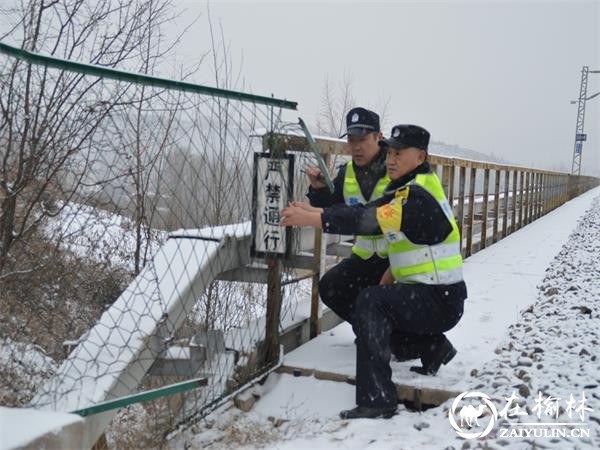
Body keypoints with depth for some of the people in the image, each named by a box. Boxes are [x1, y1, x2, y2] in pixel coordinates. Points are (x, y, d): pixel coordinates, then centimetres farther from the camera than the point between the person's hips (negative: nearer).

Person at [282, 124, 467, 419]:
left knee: (371, 302, -28)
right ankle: (434, 347, 26)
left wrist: (311, 218, -32)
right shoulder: (412, 187, 11)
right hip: (430, 295, 10)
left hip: (440, 301, -10)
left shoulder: (419, 197, -21)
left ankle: (376, 399, -27)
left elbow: (369, 219, -31)